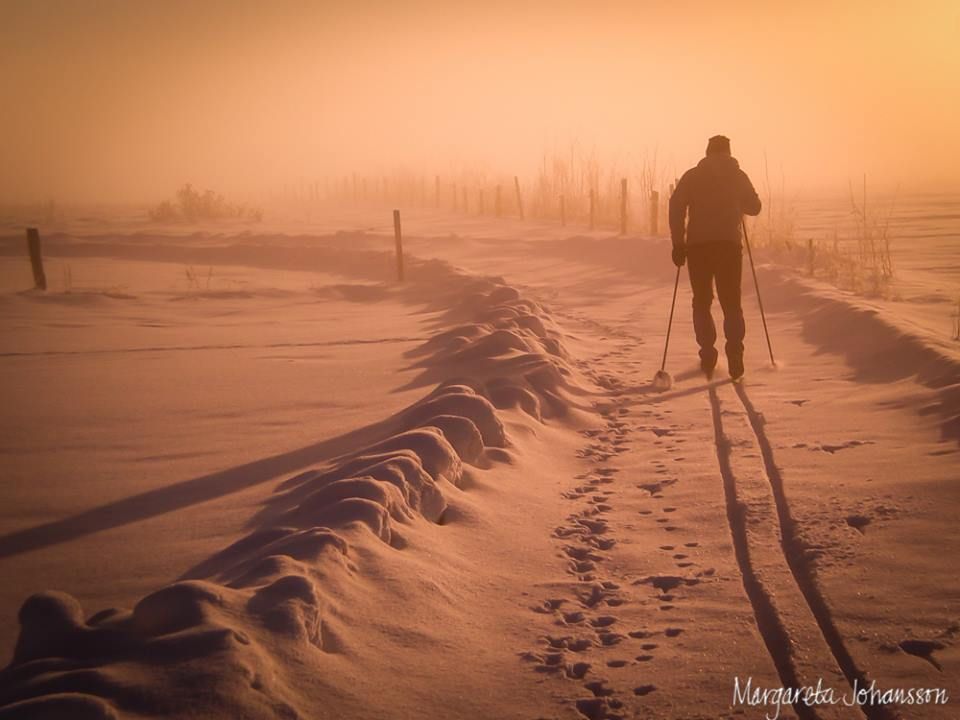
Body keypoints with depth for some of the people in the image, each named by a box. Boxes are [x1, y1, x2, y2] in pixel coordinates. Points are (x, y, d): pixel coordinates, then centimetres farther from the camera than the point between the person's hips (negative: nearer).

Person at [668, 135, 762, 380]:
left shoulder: (692, 175, 8)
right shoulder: (737, 175, 10)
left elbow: (676, 206, -4)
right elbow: (754, 207, 15)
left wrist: (678, 243, -3)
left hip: (698, 245, 0)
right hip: (729, 244, 0)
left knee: (702, 302, 10)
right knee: (731, 303, 7)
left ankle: (708, 352, -4)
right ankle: (734, 353, -10)